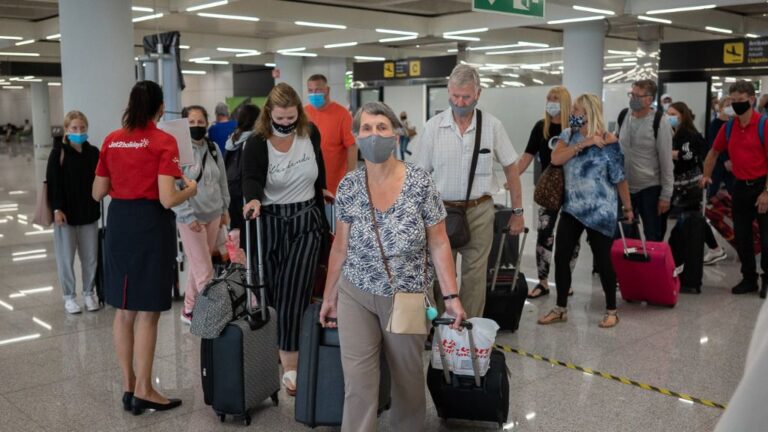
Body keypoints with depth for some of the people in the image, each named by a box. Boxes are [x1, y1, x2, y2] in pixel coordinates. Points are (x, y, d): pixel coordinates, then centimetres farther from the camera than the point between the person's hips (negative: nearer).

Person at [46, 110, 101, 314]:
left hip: (89, 213, 3)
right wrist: (56, 209, -14)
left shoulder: (93, 152, 3)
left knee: (90, 257, 9)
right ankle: (69, 296, 18)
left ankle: (89, 293, 24)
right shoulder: (58, 153, -5)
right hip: (65, 213, -3)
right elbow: (53, 182, -8)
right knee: (66, 258, 6)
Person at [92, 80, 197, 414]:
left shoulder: (111, 140, 6)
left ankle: (129, 387, 24)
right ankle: (143, 391, 11)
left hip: (118, 221, 6)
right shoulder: (163, 142, -11)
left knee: (124, 309, 14)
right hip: (150, 223, -6)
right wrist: (191, 189, 1)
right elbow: (168, 199, -18)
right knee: (147, 312, 3)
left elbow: (97, 193, 11)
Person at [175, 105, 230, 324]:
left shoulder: (214, 149, 7)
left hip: (213, 215, 6)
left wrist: (224, 209, 16)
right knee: (204, 270, -4)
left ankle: (189, 309, 26)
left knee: (198, 266, 14)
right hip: (190, 218, -6)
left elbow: (222, 181, 17)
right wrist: (189, 217, -16)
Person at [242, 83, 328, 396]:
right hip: (271, 223, -1)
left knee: (295, 294, -5)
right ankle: (279, 361, 21)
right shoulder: (257, 144, -10)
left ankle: (290, 364, -2)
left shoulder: (310, 134, 0)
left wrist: (320, 198, 26)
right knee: (272, 295, 4)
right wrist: (253, 199, -45)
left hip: (307, 222, 2)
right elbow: (251, 179, -24)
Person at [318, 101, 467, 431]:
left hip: (407, 298, -1)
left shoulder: (420, 183, -13)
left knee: (407, 378, 16)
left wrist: (451, 296, -13)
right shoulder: (348, 186, -6)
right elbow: (340, 247, 4)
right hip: (356, 296, 1)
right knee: (357, 384, 0)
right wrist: (329, 296, 8)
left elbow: (438, 244, -9)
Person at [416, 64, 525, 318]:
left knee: (474, 276, 6)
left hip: (479, 211, 0)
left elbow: (510, 168, 5)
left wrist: (518, 211, 5)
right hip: (441, 210, 0)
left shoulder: (492, 126, -2)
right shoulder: (433, 127, -2)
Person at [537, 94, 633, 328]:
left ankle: (612, 310, 19)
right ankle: (560, 309, 18)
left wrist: (627, 207, 2)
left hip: (600, 211, -5)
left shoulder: (608, 141, -10)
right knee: (561, 257, 4)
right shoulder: (568, 135, 5)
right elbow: (555, 159, -13)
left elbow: (619, 178, -5)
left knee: (602, 260, 2)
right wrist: (582, 144, -20)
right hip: (572, 208, 5)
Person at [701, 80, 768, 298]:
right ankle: (749, 279, 23)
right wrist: (706, 175, 19)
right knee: (741, 237, 10)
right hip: (741, 187, 5)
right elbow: (714, 152, 21)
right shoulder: (728, 127, 4)